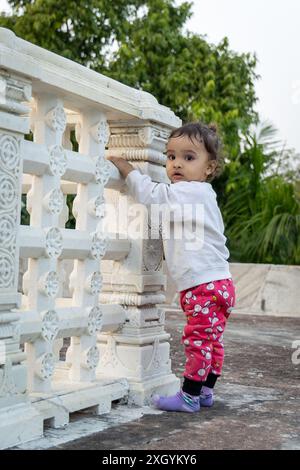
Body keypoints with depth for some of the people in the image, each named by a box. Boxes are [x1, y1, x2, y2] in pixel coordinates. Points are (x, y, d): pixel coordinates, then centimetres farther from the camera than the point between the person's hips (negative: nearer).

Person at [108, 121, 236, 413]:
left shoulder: (190, 192, -12)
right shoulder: (200, 195, 18)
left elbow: (151, 195, -15)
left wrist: (126, 168, -3)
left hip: (204, 285, -10)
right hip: (217, 282, 10)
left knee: (198, 340, -5)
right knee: (212, 341, 15)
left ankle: (189, 396, 1)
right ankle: (205, 391, 23)